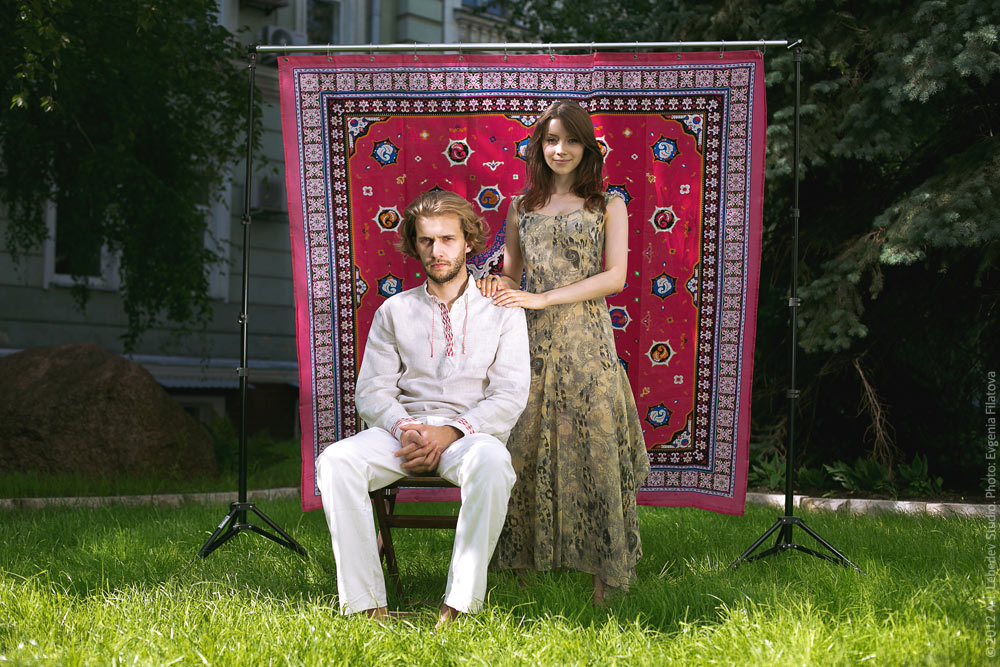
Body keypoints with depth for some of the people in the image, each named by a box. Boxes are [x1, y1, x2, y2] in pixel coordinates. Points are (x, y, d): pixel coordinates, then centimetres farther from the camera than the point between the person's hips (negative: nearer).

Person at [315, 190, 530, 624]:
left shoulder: (502, 310, 9)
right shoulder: (395, 311, 15)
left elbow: (510, 396, -1)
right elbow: (371, 390, 8)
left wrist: (450, 432, -16)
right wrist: (405, 429, -14)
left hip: (471, 433, -2)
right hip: (402, 429, 2)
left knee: (492, 463, -39)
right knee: (335, 461, -28)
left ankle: (460, 606, -33)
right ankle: (365, 605, -28)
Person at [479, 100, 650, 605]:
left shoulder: (608, 205, 6)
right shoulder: (522, 209, 15)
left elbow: (615, 277, -4)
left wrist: (542, 298, -12)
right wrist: (495, 287, -7)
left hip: (586, 340, -2)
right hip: (531, 340, 3)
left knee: (591, 445, -4)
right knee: (527, 448, 1)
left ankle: (603, 570, 5)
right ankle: (528, 562, 11)